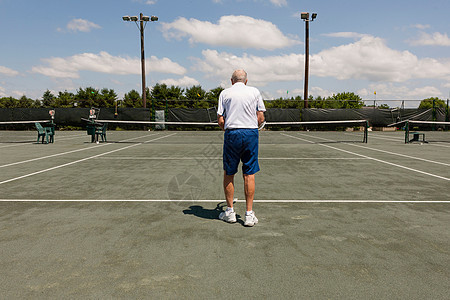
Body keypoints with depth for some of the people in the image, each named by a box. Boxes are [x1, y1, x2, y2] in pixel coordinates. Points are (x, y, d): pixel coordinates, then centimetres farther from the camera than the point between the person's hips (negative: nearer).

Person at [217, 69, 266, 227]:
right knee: (249, 175, 5)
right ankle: (249, 214, 8)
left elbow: (220, 121, 0)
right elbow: (261, 118, 5)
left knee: (228, 174, 11)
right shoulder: (255, 91, 9)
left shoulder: (225, 93, 6)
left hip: (231, 135, 0)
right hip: (251, 133, 1)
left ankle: (230, 212, 17)